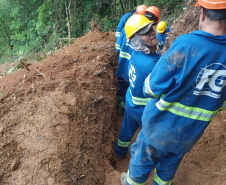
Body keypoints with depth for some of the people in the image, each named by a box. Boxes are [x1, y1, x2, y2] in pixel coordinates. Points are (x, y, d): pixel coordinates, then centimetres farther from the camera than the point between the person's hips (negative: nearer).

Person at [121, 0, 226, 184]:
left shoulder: (187, 44, -27)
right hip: (191, 132, 4)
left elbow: (152, 87, -20)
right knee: (170, 163, 30)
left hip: (161, 124, -4)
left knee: (143, 159, 23)